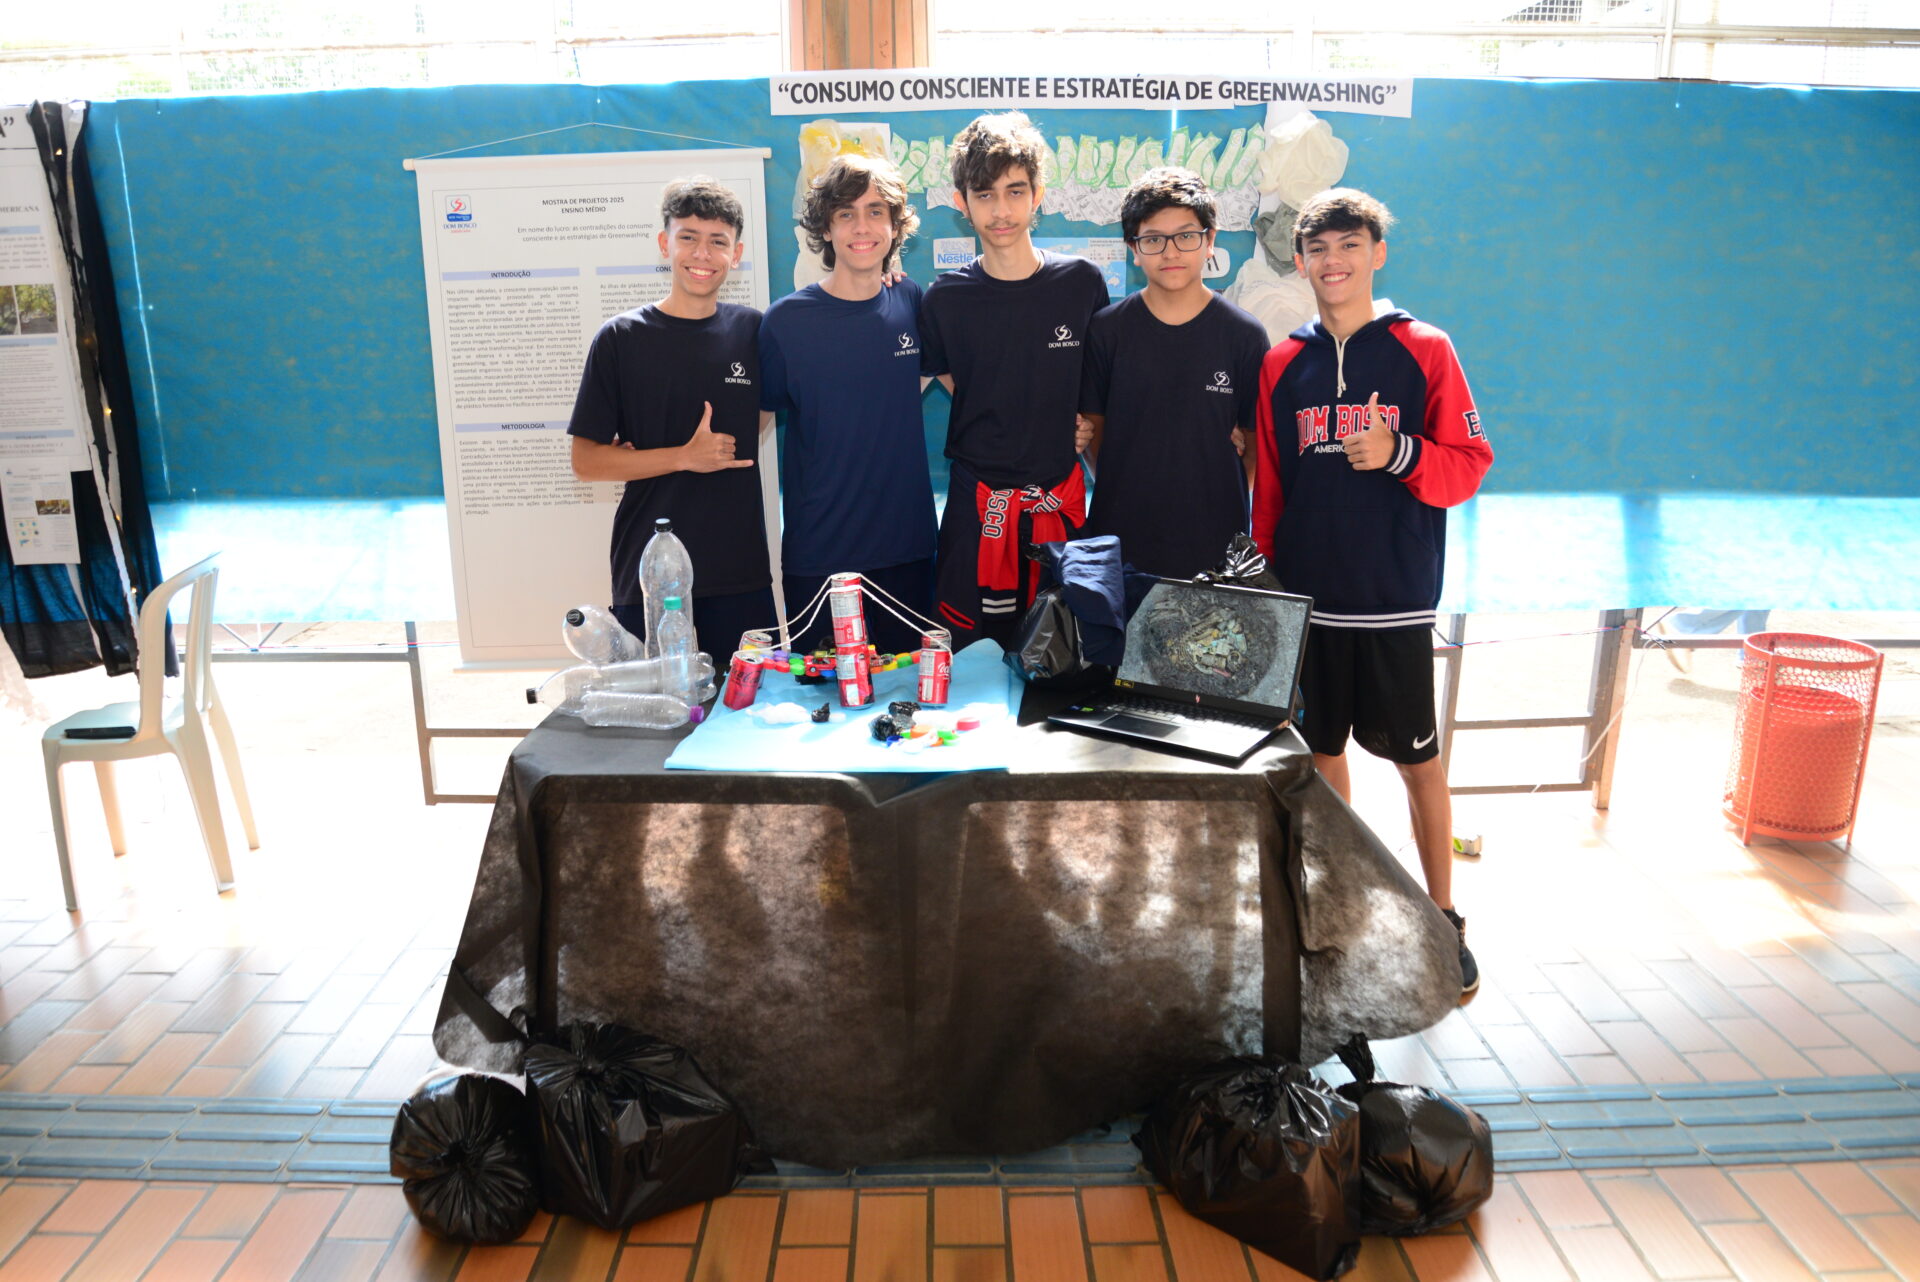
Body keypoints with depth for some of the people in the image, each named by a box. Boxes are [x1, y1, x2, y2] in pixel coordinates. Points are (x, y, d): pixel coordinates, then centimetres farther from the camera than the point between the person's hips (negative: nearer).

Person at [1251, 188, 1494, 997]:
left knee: (1418, 757, 3)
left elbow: (1469, 466, 0)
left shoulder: (1424, 351, 1)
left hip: (1393, 597, -2)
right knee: (1321, 752, 10)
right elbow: (1267, 488, 10)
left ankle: (1442, 919, 18)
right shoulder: (1282, 365, 8)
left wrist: (1400, 453, -19)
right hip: (1305, 596, 3)